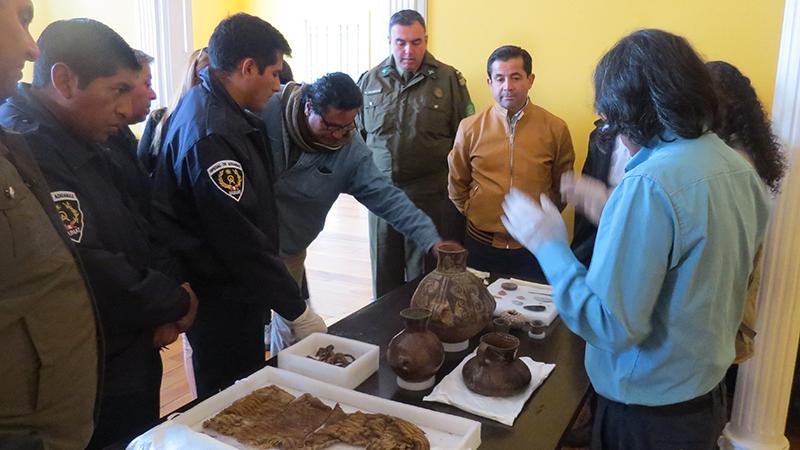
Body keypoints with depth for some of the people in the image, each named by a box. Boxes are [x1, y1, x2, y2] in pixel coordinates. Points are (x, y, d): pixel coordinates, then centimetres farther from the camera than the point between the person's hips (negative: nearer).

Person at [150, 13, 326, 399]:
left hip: (230, 288, 9)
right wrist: (296, 310, -18)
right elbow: (240, 238, -25)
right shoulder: (210, 136, -26)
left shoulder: (209, 106, 7)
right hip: (221, 301, -9)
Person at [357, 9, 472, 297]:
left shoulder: (449, 79, -2)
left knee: (425, 276, 7)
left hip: (432, 196, -3)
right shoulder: (370, 81, 7)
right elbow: (356, 133, 16)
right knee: (384, 273, 14)